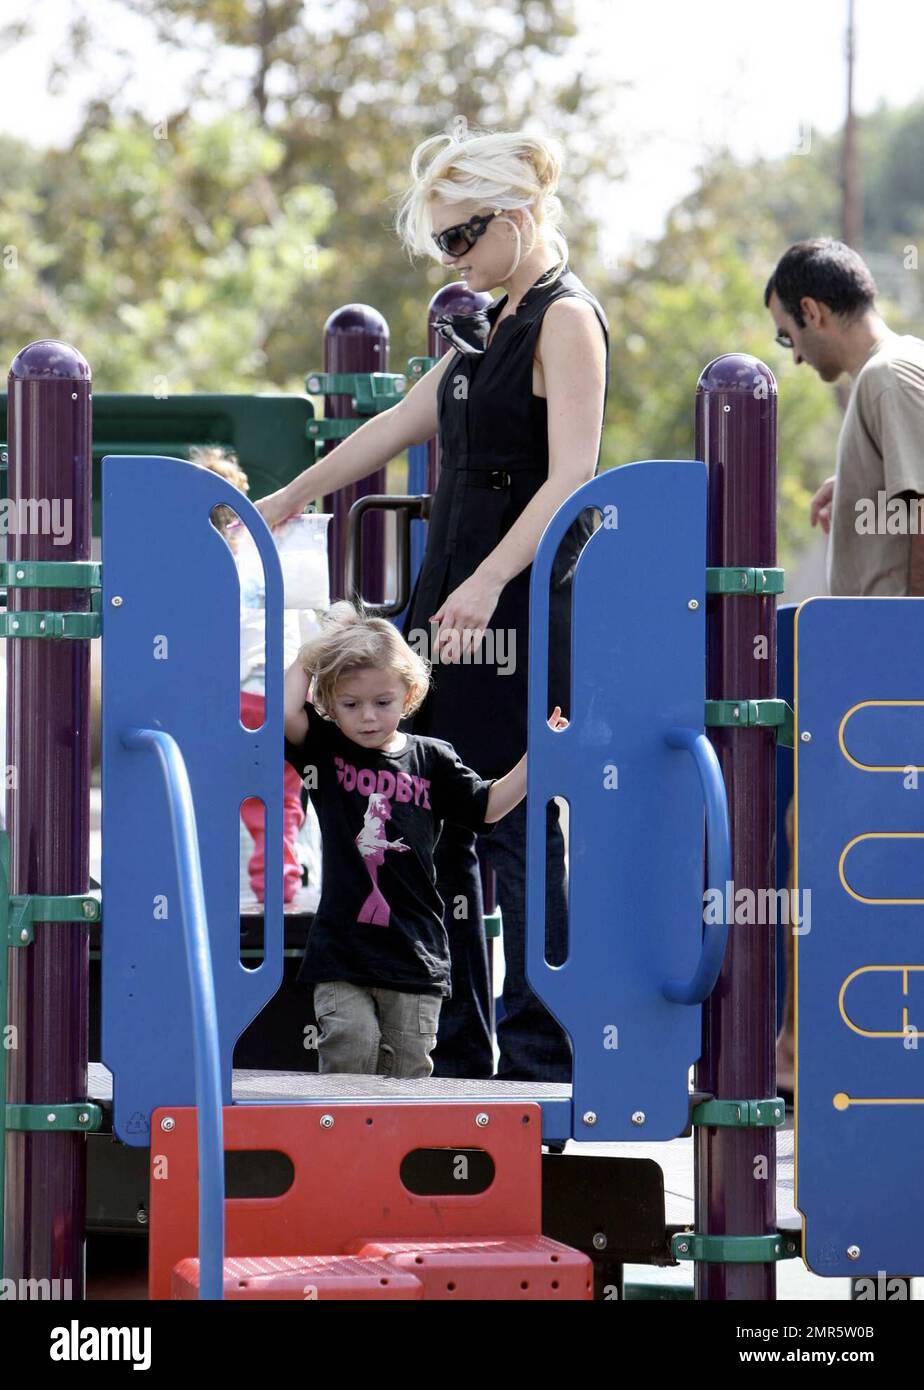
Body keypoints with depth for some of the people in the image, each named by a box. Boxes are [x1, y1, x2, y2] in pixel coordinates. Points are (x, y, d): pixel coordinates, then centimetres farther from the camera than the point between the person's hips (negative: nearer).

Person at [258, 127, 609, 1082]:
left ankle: (540, 1057, -4)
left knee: (517, 826, -8)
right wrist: (289, 499, 31)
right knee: (431, 828, 7)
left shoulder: (566, 321, -9)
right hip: (452, 607, 9)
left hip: (520, 611, -9)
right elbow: (402, 424, 27)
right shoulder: (493, 325, 18)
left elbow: (571, 474, -18)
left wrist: (488, 583, -27)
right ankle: (455, 1052, 12)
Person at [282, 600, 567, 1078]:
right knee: (350, 1044, -14)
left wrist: (535, 755, 2)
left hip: (414, 947, 1)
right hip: (342, 946, -1)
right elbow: (286, 714, -14)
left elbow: (486, 805, 12)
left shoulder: (431, 759, 5)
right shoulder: (326, 751, 2)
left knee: (407, 1064, 3)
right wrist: (306, 660, -2)